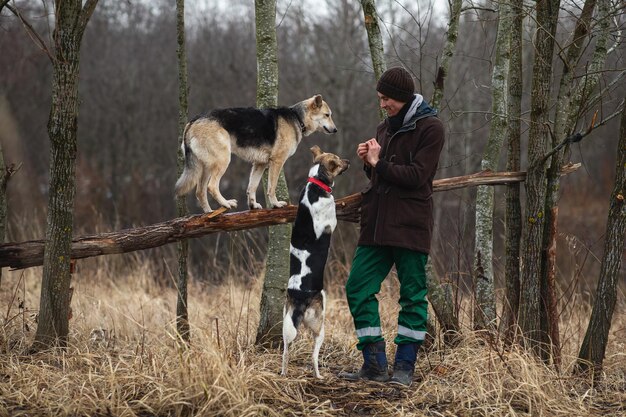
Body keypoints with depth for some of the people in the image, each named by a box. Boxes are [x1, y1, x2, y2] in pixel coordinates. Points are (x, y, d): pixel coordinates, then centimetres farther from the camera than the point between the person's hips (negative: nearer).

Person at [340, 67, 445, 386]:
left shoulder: (430, 128, -5)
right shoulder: (385, 128, 16)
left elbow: (416, 176, -14)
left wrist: (379, 163, -11)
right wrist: (368, 163, 2)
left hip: (410, 225, -7)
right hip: (377, 223, 7)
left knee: (412, 294, 0)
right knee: (358, 289, 1)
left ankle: (405, 366, 6)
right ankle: (374, 364, 5)